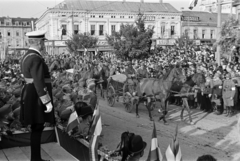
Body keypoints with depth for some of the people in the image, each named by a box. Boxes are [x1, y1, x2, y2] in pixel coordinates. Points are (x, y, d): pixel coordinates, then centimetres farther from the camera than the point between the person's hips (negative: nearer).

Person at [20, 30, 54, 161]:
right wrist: (47, 102, -21)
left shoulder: (27, 56, 14)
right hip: (37, 98, -10)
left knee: (37, 129, 15)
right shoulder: (36, 58, -19)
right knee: (37, 129, -1)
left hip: (31, 96, 10)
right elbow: (39, 82, -24)